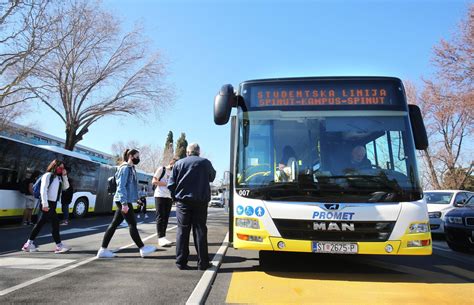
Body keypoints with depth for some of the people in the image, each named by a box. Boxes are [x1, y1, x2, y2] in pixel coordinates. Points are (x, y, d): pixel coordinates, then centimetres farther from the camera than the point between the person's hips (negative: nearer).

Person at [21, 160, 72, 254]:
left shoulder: (59, 178, 14)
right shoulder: (48, 175, -9)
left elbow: (65, 187, 11)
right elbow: (43, 190, -15)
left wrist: (64, 176, 2)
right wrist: (45, 204, -20)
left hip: (53, 203, 8)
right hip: (47, 203, -8)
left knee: (40, 223, 12)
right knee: (55, 222, -7)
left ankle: (29, 243, 20)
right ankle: (59, 245, -1)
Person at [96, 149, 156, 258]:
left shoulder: (131, 168, 17)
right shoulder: (125, 168, -12)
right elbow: (121, 186, -19)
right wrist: (124, 203, -23)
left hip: (124, 201, 9)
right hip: (124, 201, -9)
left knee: (114, 224, 9)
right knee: (132, 224, -3)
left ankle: (103, 250, 14)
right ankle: (142, 249, 4)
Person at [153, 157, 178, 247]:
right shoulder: (161, 169, -2)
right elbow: (154, 181, -8)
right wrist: (166, 184, -13)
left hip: (169, 197, 6)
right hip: (160, 196, -6)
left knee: (166, 218, 6)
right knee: (160, 217, -7)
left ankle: (163, 238, 11)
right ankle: (161, 238, -9)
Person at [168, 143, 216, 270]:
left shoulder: (179, 163, 1)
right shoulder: (205, 162, 0)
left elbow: (171, 184, 0)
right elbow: (212, 177, 15)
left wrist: (175, 197, 11)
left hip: (183, 201, 0)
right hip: (201, 201, 0)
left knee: (182, 231, 7)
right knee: (200, 231, 6)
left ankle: (181, 262, 9)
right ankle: (202, 263, 9)